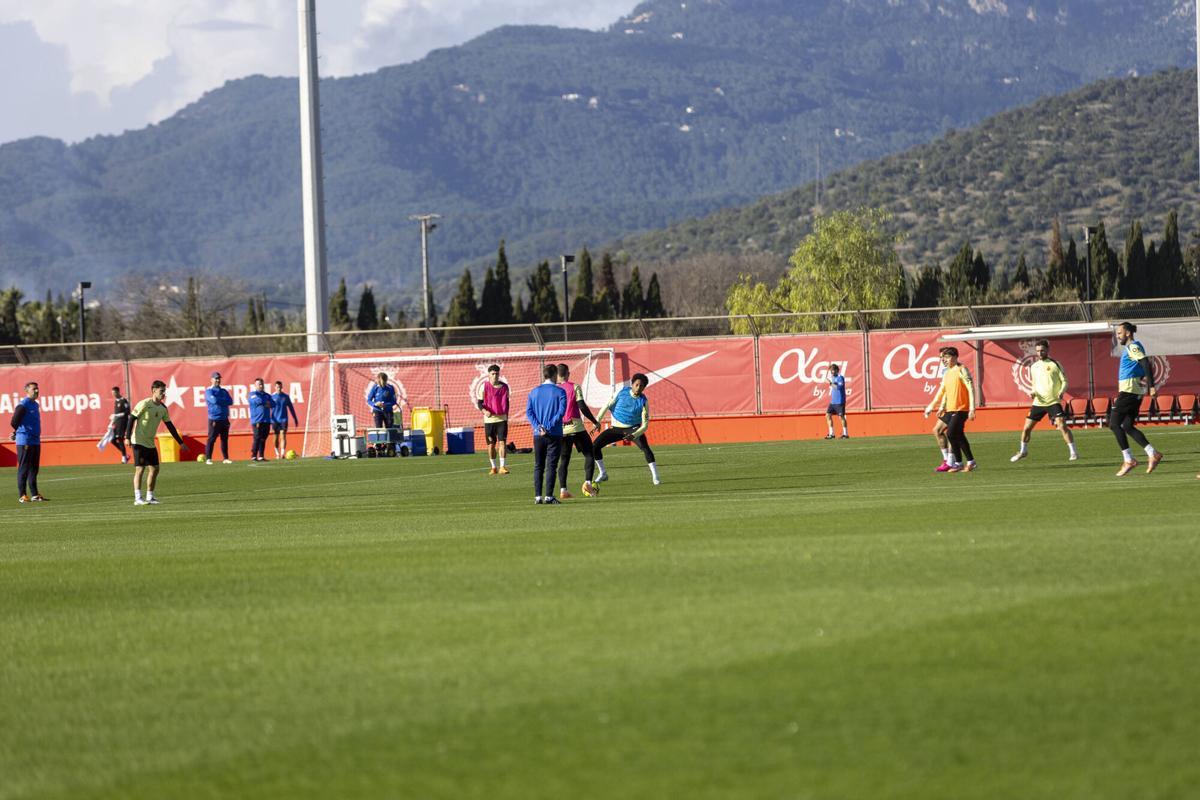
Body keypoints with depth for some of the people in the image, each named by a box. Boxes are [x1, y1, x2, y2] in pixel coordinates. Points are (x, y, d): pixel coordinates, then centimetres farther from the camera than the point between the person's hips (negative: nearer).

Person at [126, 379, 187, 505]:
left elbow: (170, 425, 15)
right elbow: (132, 418, -14)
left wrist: (180, 442, 15)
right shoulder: (145, 404, -13)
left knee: (154, 469, 5)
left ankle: (150, 497, 13)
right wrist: (128, 437, -21)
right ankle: (138, 498, -11)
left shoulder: (163, 408, 7)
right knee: (140, 469, -10)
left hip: (151, 443, 7)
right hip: (139, 442, -7)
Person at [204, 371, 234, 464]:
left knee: (225, 439, 7)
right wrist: (224, 401, -4)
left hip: (224, 419, 6)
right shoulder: (209, 391, -1)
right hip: (214, 419, -6)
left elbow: (230, 401, 3)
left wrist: (220, 401, -9)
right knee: (211, 439, -7)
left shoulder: (224, 391, 17)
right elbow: (214, 400, -18)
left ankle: (225, 458, 12)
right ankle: (208, 459, -6)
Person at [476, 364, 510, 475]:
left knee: (502, 441, -11)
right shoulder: (484, 386, -2)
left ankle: (502, 467, -12)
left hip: (502, 419, 1)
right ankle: (493, 467, 16)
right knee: (491, 444, 4)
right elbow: (479, 402, -2)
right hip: (489, 419, -1)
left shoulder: (504, 387, 5)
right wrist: (484, 411, -21)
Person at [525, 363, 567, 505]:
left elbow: (528, 412, 0)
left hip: (538, 435, 3)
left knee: (538, 466, 9)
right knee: (551, 466, -2)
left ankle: (538, 496, 4)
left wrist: (538, 427, -8)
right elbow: (561, 410, -14)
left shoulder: (534, 392, 8)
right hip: (554, 435, -3)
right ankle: (549, 496, -7)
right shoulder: (559, 392, -3)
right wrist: (549, 426, -15)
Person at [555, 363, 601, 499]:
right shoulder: (575, 387, -3)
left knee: (563, 459, 11)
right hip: (576, 427, -3)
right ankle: (588, 482, -10)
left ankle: (563, 490, 0)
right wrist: (595, 422, 0)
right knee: (589, 455, 8)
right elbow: (582, 407, -9)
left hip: (560, 430, 3)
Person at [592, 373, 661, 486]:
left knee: (645, 448, -30)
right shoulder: (622, 392, -10)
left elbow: (645, 424, -17)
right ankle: (603, 474, 14)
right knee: (595, 446, -5)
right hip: (616, 428, 3)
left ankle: (655, 477, -23)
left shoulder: (643, 401, -15)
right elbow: (608, 405, 2)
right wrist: (598, 421, -3)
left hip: (633, 429, -3)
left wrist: (633, 436, -32)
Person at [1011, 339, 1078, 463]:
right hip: (1038, 402, 5)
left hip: (1054, 402, -5)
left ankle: (1073, 452, -12)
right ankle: (1023, 451, 28)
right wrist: (1032, 393, 1)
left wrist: (1061, 392, -21)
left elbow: (1064, 381, -1)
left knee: (1062, 426, -19)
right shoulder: (1034, 367, 12)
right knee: (1026, 428, 6)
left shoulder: (1054, 364, -2)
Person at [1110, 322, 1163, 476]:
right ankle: (1152, 454, 4)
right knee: (1128, 427, 10)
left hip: (1129, 390, -10)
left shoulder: (1133, 347, -11)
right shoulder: (1130, 348, 19)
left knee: (1114, 424, -8)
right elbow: (1146, 366, 26)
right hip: (1135, 392, 10)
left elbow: (1146, 364, -21)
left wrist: (1151, 386, -25)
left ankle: (1128, 460, -9)